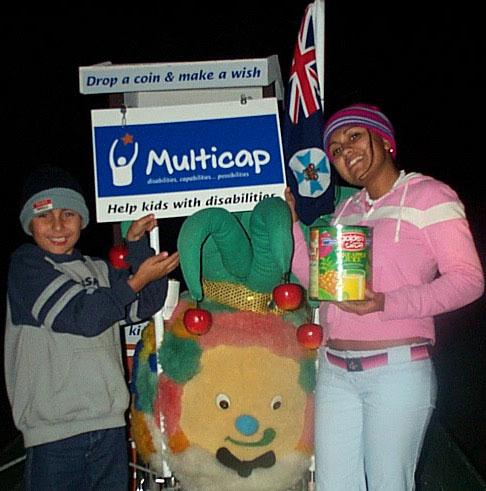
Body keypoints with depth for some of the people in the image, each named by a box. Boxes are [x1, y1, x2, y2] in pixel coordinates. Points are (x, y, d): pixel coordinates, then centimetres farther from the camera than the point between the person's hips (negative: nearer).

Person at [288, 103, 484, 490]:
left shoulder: (427, 194, -2)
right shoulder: (346, 210, 17)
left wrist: (387, 304, -20)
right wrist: (290, 223, 7)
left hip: (398, 370, -6)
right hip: (335, 371, 6)